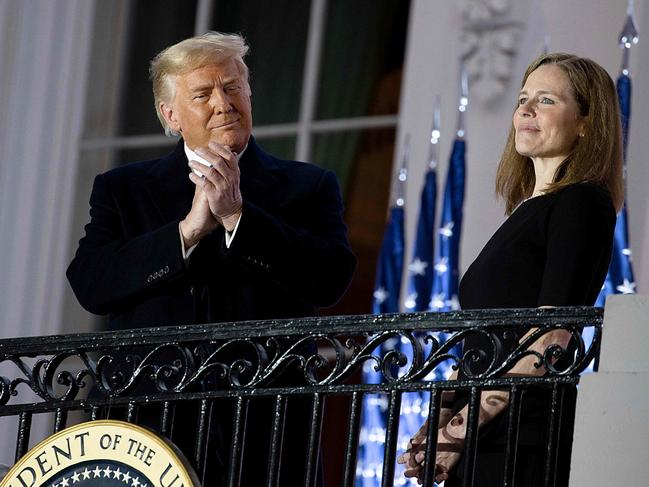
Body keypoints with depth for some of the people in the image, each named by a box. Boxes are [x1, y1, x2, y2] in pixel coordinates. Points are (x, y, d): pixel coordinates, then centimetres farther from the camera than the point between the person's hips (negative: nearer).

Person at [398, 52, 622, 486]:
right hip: (476, 444, 8)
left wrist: (466, 422, -16)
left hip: (526, 442, -8)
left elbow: (551, 335, -14)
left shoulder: (583, 203, -3)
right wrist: (439, 425, 7)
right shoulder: (525, 212, 23)